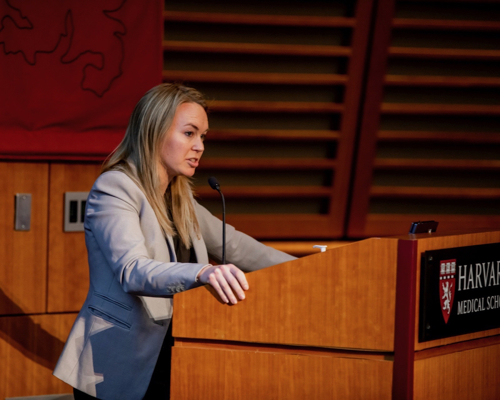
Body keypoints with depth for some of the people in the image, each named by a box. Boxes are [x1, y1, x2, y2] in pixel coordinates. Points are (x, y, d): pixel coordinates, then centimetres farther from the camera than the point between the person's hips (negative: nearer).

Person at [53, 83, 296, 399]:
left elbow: (230, 243, 27)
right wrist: (203, 273, -43)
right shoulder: (114, 189, -11)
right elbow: (132, 271, -26)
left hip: (164, 365, 8)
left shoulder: (177, 196, 16)